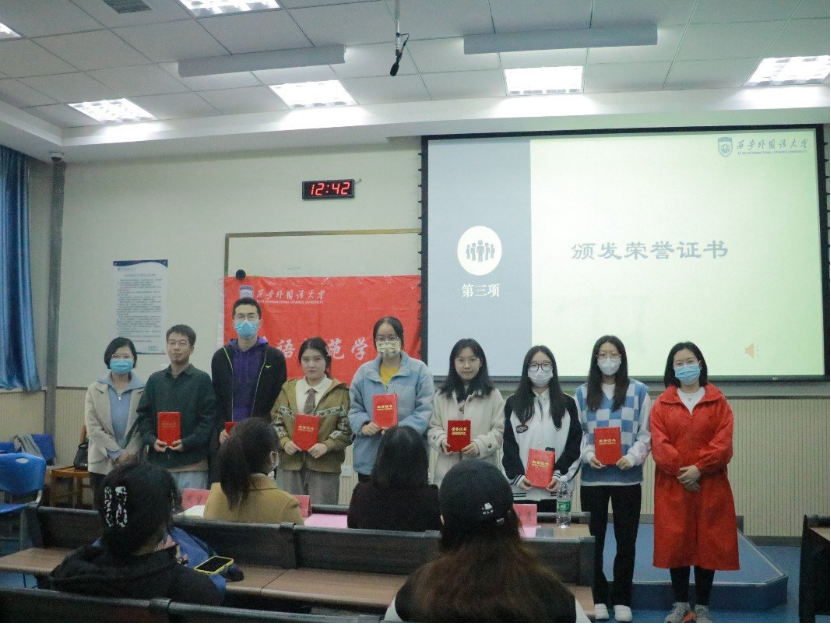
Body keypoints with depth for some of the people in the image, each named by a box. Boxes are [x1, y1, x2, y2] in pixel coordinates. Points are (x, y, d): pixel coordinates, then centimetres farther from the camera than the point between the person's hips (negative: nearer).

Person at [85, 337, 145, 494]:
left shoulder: (143, 390, 1)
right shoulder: (95, 390, 6)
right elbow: (93, 427, -2)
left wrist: (129, 453, -12)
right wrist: (116, 453, -10)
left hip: (135, 464, -1)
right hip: (103, 464, 2)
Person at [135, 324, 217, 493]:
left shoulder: (201, 379, 0)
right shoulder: (155, 379, 12)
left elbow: (209, 418, -5)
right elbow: (143, 415, 12)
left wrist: (188, 442, -16)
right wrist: (152, 439, -6)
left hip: (192, 464, -3)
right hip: (158, 461, 4)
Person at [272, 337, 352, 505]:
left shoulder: (340, 392, 0)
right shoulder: (288, 389, 11)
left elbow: (347, 428, -4)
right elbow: (276, 421, 11)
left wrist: (326, 446, -17)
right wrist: (285, 442, -7)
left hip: (324, 466, -3)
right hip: (291, 464, 3)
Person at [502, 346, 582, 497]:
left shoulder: (567, 403, 8)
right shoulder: (513, 403, 7)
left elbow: (574, 444, 3)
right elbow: (508, 445, 3)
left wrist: (560, 476, -9)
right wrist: (517, 476, -11)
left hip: (557, 486, 0)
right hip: (522, 486, 0)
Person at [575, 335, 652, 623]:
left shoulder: (639, 391, 4)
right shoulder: (583, 393, 7)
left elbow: (645, 433, 1)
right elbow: (576, 432, 5)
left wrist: (632, 458, -14)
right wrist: (588, 455, -12)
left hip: (627, 478, 0)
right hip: (592, 478, 1)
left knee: (626, 540, 7)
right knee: (593, 539, 7)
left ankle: (622, 599, 21)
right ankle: (597, 598, 20)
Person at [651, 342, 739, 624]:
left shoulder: (718, 402, 5)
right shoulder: (662, 403, 4)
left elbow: (723, 442, -5)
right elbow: (659, 444, -4)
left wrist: (699, 468, -15)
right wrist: (680, 470, -15)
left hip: (710, 484, 0)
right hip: (672, 485, 0)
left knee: (709, 543, 4)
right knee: (675, 543, 4)